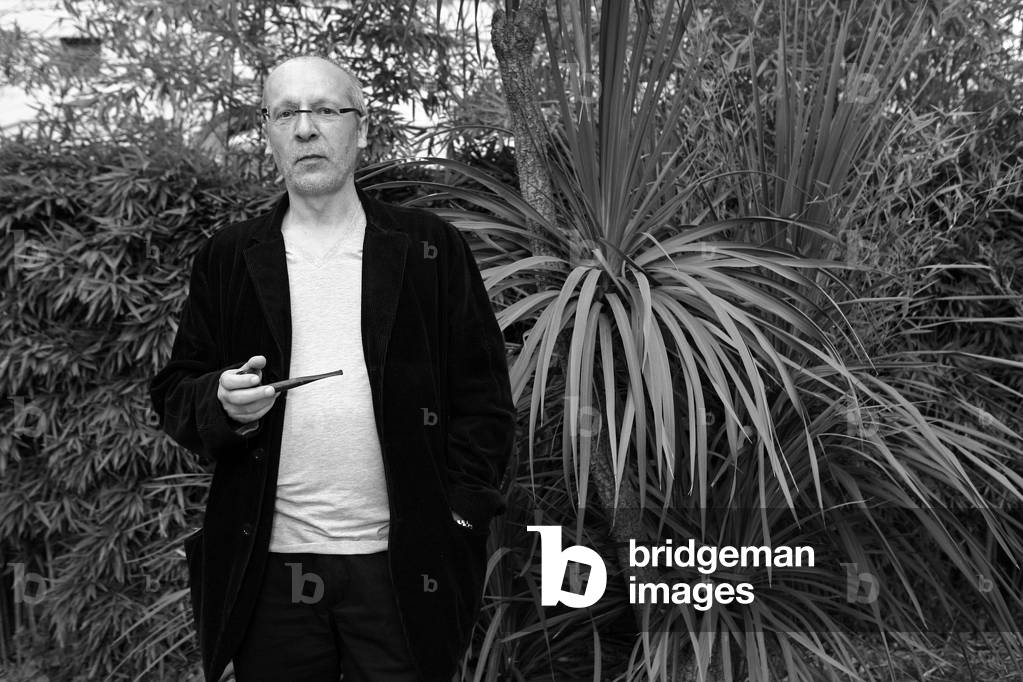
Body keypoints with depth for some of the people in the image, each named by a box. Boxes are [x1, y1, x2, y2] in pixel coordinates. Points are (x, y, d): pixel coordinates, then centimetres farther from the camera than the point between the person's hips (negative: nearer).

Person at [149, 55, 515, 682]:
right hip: (269, 566, 2)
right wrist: (222, 402, -14)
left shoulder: (431, 249, 2)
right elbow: (174, 394, 8)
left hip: (402, 562, -1)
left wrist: (459, 521, -6)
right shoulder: (228, 258, 7)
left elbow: (483, 398, 1)